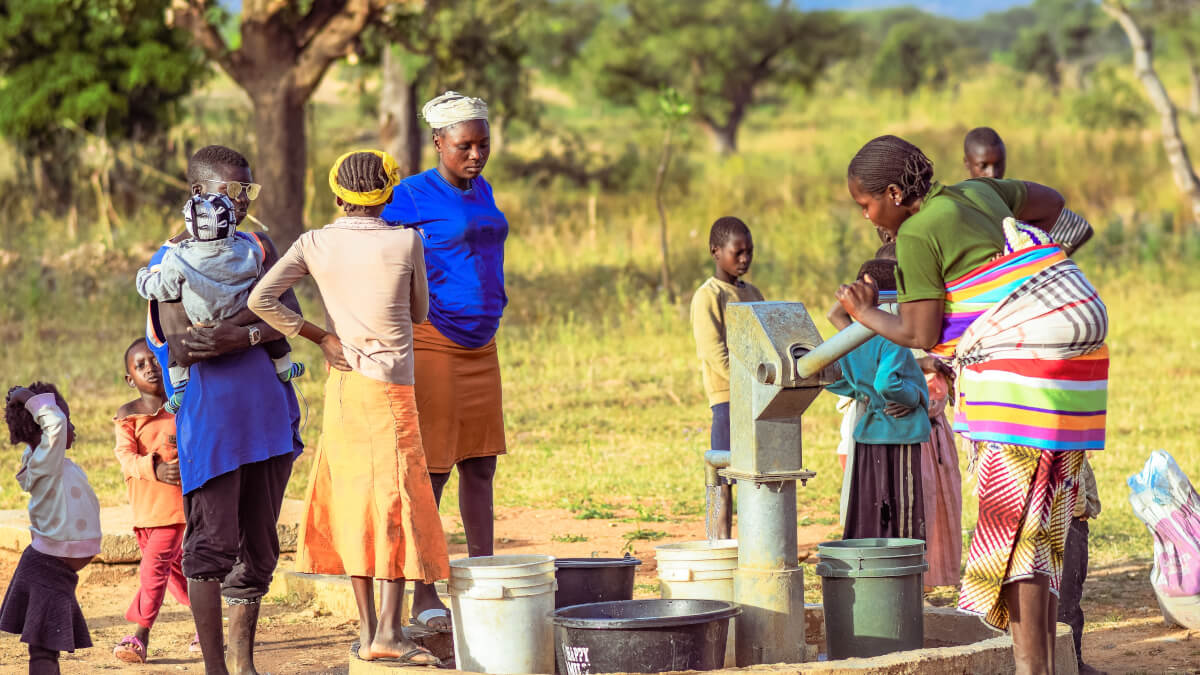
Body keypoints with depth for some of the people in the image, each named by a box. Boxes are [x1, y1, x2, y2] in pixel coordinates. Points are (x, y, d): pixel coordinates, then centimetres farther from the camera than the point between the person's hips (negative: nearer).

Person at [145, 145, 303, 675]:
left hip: (267, 410, 5)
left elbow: (291, 316, 0)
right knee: (212, 544, -6)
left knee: (258, 545, 8)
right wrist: (259, 309, -14)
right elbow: (182, 347, -14)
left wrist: (241, 336, -19)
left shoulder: (257, 246, 14)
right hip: (210, 419, -5)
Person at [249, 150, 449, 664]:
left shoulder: (314, 245, 0)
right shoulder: (406, 243, -6)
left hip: (341, 386, 4)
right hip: (390, 389, -4)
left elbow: (261, 299, -9)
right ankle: (389, 628, -10)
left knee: (353, 503, 8)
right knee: (397, 498, -2)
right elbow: (419, 312, 7)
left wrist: (319, 337, -1)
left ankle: (367, 628, 11)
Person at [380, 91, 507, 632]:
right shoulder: (411, 197, -9)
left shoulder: (482, 193, 13)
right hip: (431, 342, -7)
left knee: (480, 466, 9)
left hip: (481, 345, 7)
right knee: (430, 471, -6)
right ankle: (424, 598, -3)